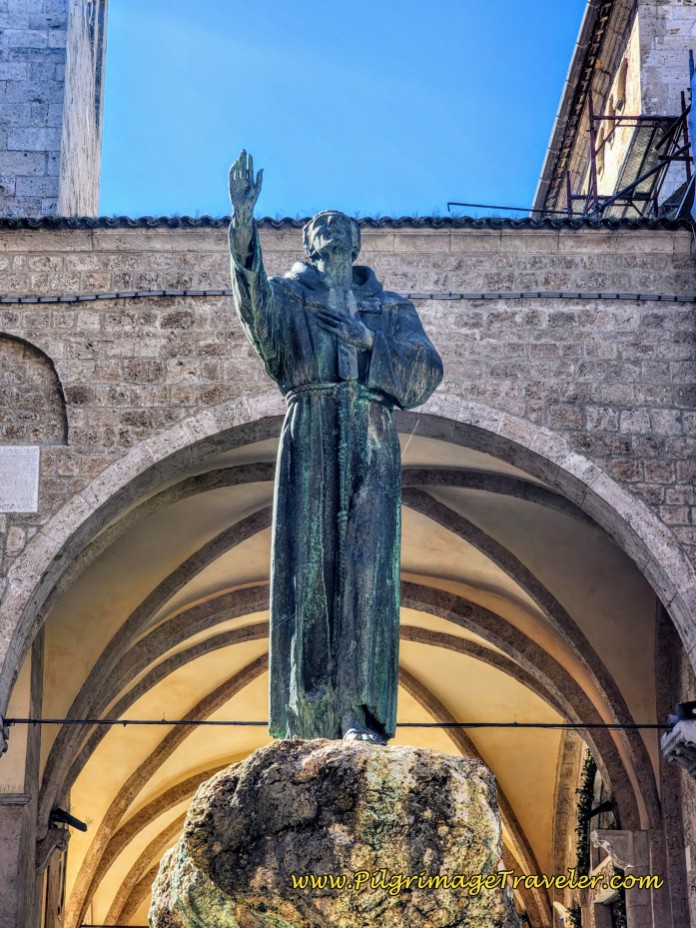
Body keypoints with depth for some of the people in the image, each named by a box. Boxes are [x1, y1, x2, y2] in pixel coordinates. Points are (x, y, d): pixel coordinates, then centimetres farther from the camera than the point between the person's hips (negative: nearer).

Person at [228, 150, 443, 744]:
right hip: (310, 440, 0)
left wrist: (367, 341, -7)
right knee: (309, 564, -10)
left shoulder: (390, 308, 20)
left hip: (371, 446, 1)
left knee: (365, 568, -10)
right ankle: (312, 716, -12)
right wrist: (243, 225, -23)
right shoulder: (291, 298, 17)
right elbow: (254, 299, -8)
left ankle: (360, 714, -16)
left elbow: (426, 372, 7)